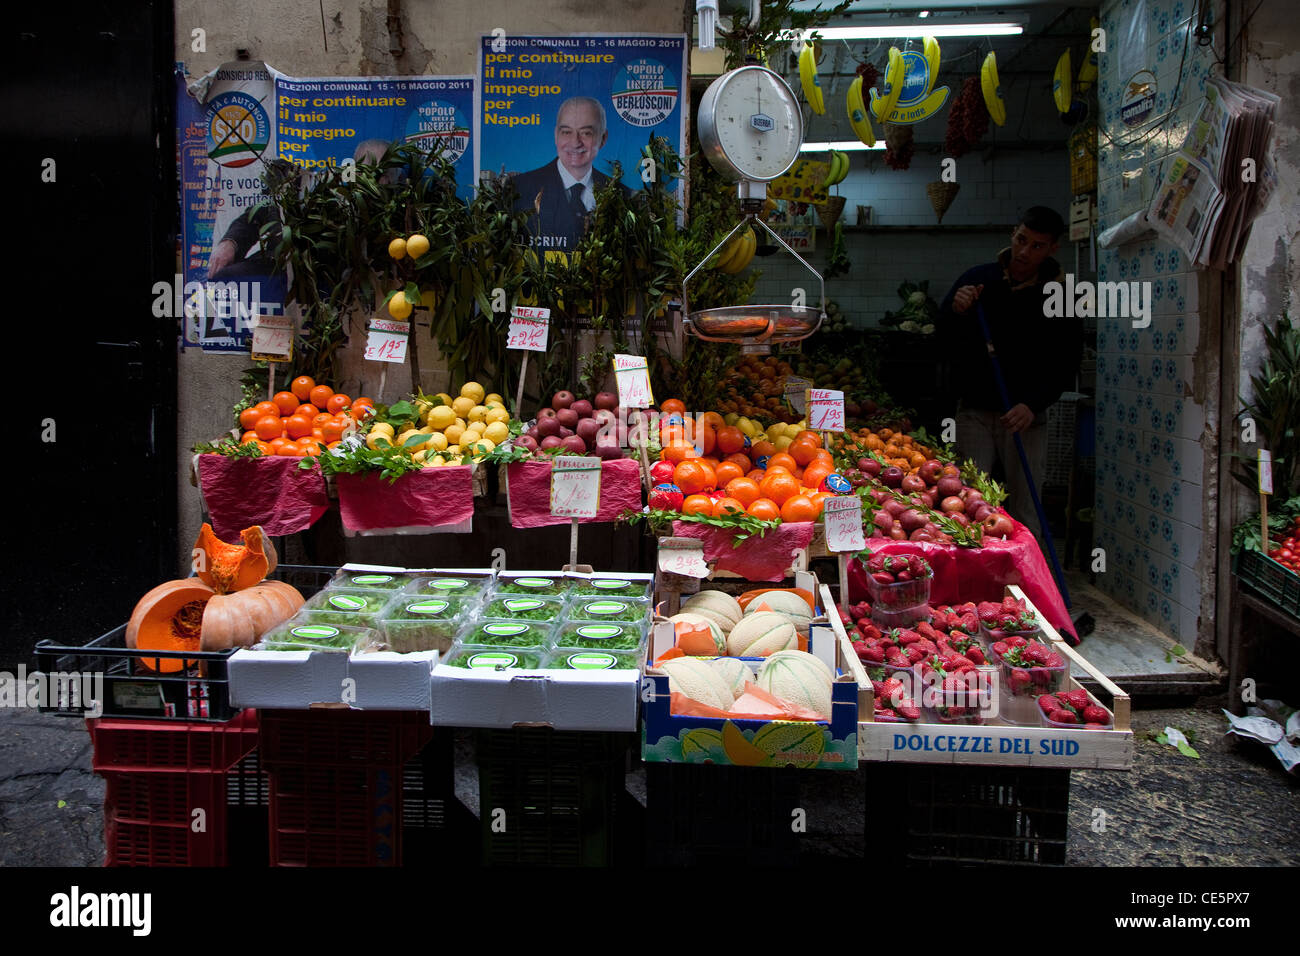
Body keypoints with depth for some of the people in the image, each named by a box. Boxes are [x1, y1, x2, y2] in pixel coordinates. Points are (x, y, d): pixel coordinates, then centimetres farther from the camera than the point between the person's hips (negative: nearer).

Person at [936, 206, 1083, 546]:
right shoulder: (978, 279, 4)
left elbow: (1066, 364, -1)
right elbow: (943, 334, 8)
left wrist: (1033, 405, -17)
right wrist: (956, 311, -16)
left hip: (1025, 417, -1)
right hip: (974, 410, 1)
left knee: (1024, 512, 1)